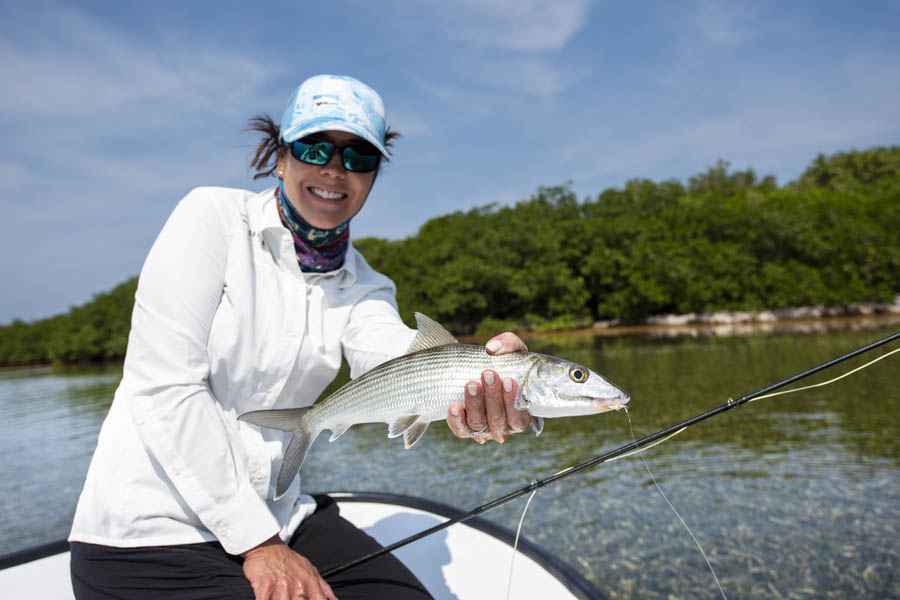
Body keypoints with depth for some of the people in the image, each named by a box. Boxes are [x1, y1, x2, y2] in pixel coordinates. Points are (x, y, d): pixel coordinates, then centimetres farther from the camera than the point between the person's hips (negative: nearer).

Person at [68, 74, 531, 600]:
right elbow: (165, 388, -17)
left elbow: (399, 358, -20)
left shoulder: (362, 287, 2)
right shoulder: (214, 216, -11)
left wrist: (471, 383, -44)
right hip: (154, 530, -4)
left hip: (275, 514, 5)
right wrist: (256, 542, -16)